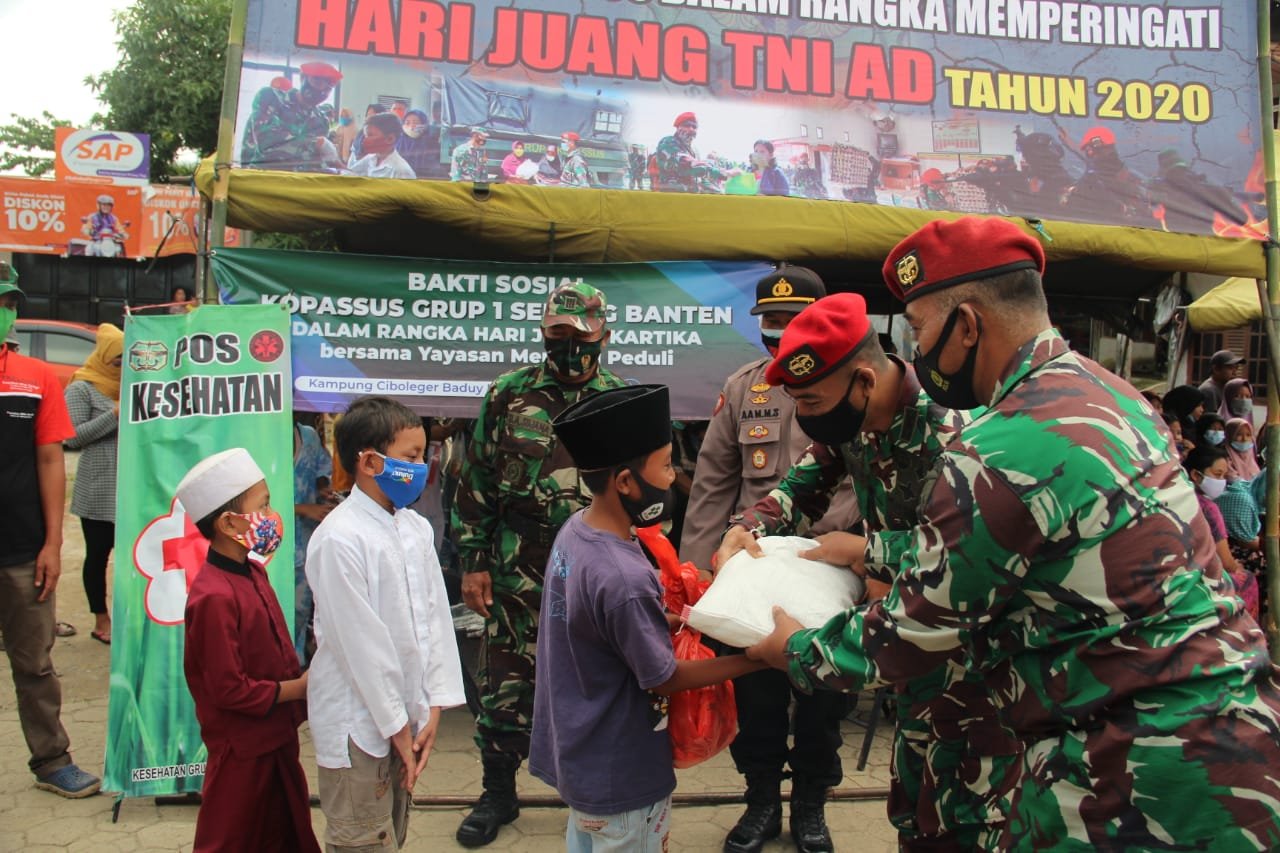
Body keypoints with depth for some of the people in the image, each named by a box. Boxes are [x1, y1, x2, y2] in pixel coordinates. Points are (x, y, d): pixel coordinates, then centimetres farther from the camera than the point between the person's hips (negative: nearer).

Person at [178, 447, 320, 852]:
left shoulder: (252, 573, 1)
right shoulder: (215, 597, -27)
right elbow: (229, 690, -25)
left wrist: (302, 678, -3)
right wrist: (297, 688, -16)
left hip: (276, 738, 9)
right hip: (242, 752, -8)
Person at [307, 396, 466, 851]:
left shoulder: (415, 527, 3)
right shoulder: (339, 538, -19)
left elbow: (435, 615, 3)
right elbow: (359, 640, -18)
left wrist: (432, 707, -2)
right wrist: (396, 724, -12)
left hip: (405, 712, 7)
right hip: (360, 723, -7)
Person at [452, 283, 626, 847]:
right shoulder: (508, 395, 2)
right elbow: (475, 483, 4)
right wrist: (473, 561, 0)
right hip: (517, 575, 0)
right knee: (506, 685, 9)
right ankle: (499, 794, 29)